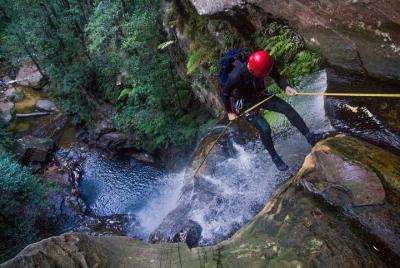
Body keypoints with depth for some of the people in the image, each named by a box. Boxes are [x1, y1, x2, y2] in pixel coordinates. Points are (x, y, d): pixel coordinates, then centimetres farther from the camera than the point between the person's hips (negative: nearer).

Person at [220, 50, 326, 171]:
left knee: (287, 108, -9)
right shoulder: (237, 75, -35)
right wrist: (230, 112, -9)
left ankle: (310, 137, 4)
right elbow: (224, 93, -20)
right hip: (244, 102, -5)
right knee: (264, 128, -18)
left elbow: (277, 76, -3)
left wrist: (286, 87, -23)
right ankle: (275, 157, 7)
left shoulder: (266, 65, -21)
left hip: (260, 95, 5)